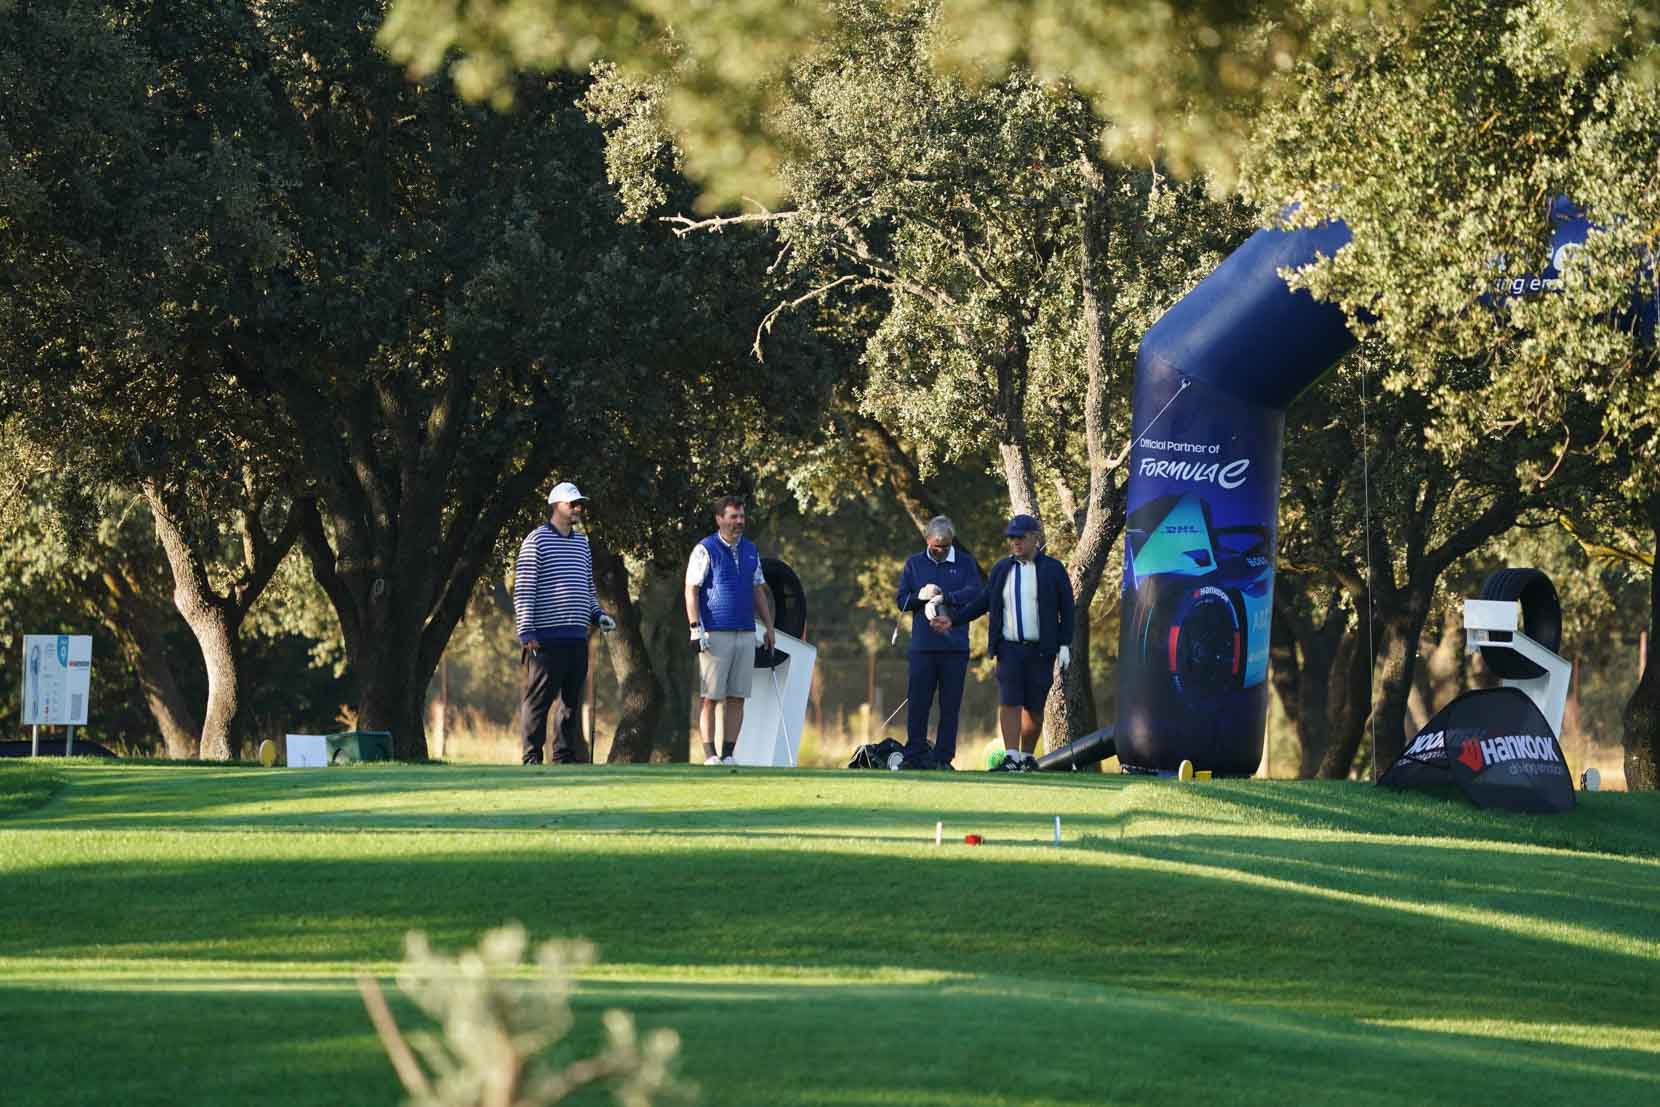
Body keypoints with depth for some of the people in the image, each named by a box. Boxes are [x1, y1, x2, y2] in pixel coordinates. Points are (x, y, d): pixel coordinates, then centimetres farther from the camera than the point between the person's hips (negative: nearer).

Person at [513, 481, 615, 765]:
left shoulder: (582, 543, 18)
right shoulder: (536, 540, -3)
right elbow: (523, 589, -7)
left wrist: (597, 615, 8)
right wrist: (526, 632, -14)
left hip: (577, 636, 7)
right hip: (546, 637, -7)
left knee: (573, 700, 9)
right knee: (538, 699, -5)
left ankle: (565, 756, 15)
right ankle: (532, 757, -3)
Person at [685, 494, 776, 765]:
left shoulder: (750, 550, 15)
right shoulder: (705, 550, -2)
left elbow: (758, 590, 21)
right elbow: (691, 590, -5)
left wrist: (769, 628, 17)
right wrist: (696, 628, -14)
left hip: (745, 633, 5)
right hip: (715, 632, -5)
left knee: (737, 698, 3)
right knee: (710, 696, -5)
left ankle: (729, 753, 6)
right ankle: (709, 753, -5)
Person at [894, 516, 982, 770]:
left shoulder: (965, 563, 9)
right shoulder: (914, 564, 13)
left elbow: (974, 593, -7)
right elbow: (902, 601, 10)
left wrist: (944, 598, -20)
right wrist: (920, 597, -11)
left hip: (955, 645, -1)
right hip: (922, 645, 1)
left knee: (950, 705, -1)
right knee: (917, 703, -4)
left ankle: (943, 757, 3)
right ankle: (914, 755, 1)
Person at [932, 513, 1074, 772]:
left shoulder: (1052, 569, 4)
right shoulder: (1002, 569, 11)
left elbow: (1066, 609, 4)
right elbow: (982, 602, 15)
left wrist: (1065, 645, -3)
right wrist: (953, 619, 4)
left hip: (1040, 651, -1)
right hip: (1010, 648, 1)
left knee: (1034, 707, 3)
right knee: (1009, 702, -11)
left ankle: (1028, 755, 16)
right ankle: (1011, 757, -15)